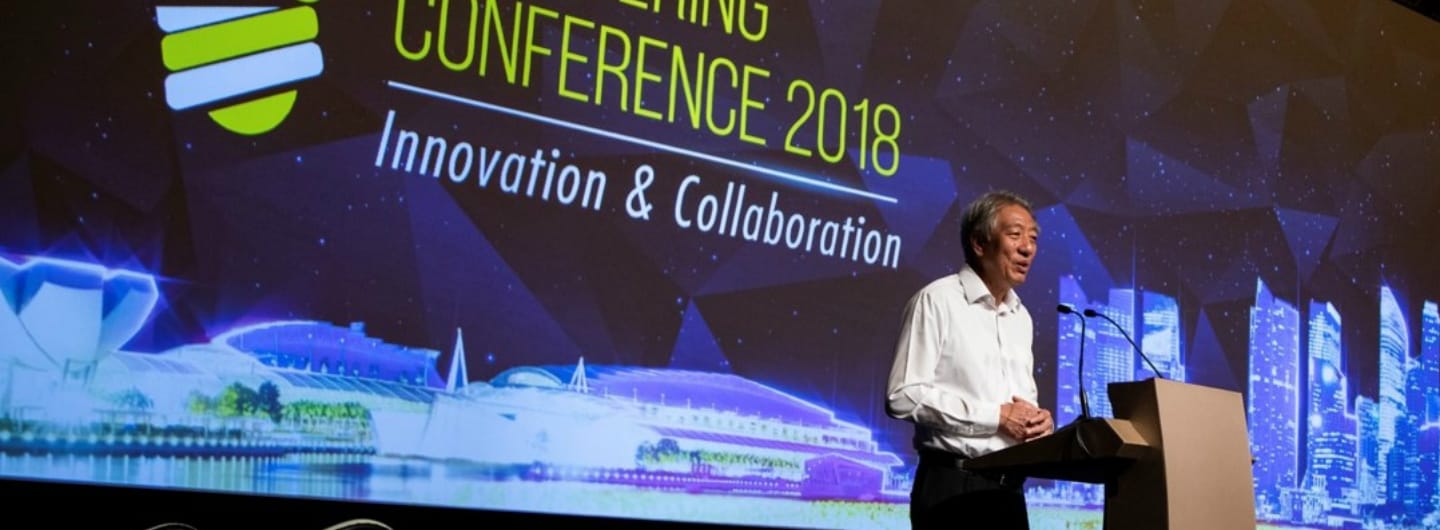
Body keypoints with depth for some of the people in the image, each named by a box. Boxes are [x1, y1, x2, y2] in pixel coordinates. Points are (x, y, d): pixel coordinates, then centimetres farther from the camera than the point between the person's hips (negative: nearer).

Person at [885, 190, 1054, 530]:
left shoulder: (1021, 317, 17)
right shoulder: (938, 300, -7)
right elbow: (903, 396, -16)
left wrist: (1040, 420, 1)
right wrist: (995, 416, -16)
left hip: (1008, 488, 7)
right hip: (952, 487, -7)